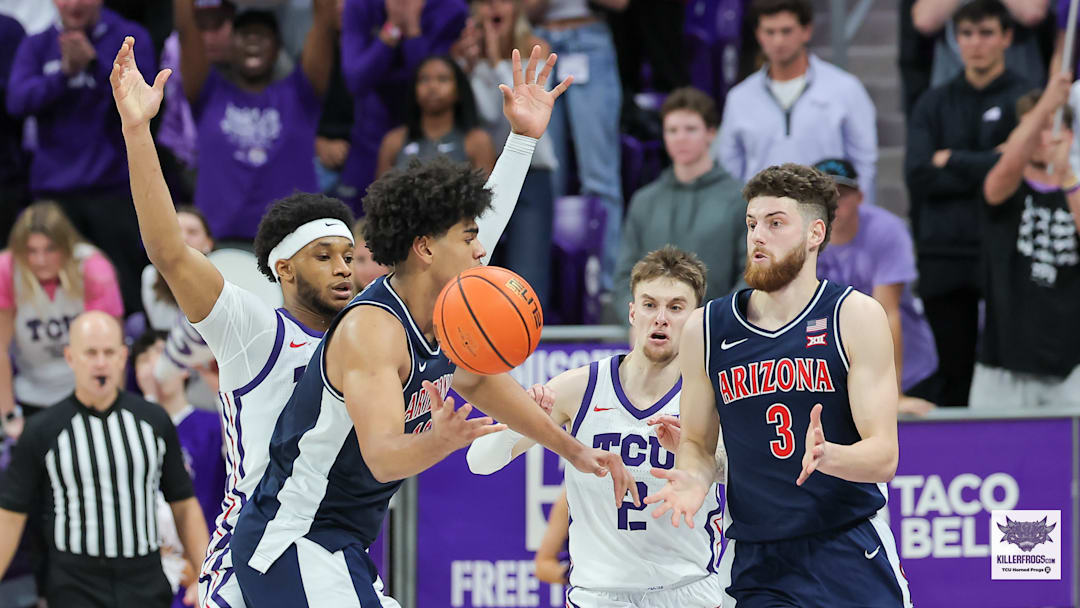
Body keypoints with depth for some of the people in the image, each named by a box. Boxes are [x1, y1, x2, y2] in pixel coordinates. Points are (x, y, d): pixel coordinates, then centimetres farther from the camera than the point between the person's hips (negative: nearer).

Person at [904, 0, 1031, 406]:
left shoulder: (1026, 99, 4)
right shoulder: (934, 105, 15)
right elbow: (917, 174, 1)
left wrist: (951, 161, -1)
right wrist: (982, 168, -6)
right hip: (944, 258, 3)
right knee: (955, 376, 5)